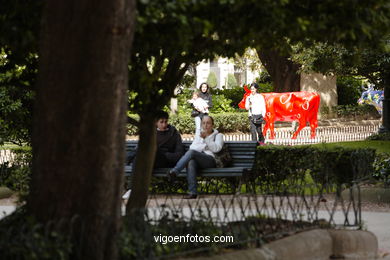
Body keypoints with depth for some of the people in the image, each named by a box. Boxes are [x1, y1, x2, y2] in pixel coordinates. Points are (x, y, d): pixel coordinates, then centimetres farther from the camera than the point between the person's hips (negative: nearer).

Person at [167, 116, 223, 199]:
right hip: (198, 162, 3)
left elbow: (216, 148, -2)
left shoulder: (218, 135, 18)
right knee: (191, 162, -37)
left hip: (211, 160, -3)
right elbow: (192, 147, 13)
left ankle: (174, 171, -45)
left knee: (191, 152, -32)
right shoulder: (198, 136, 31)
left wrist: (205, 138, -9)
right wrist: (205, 146, 1)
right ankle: (192, 192, -48)